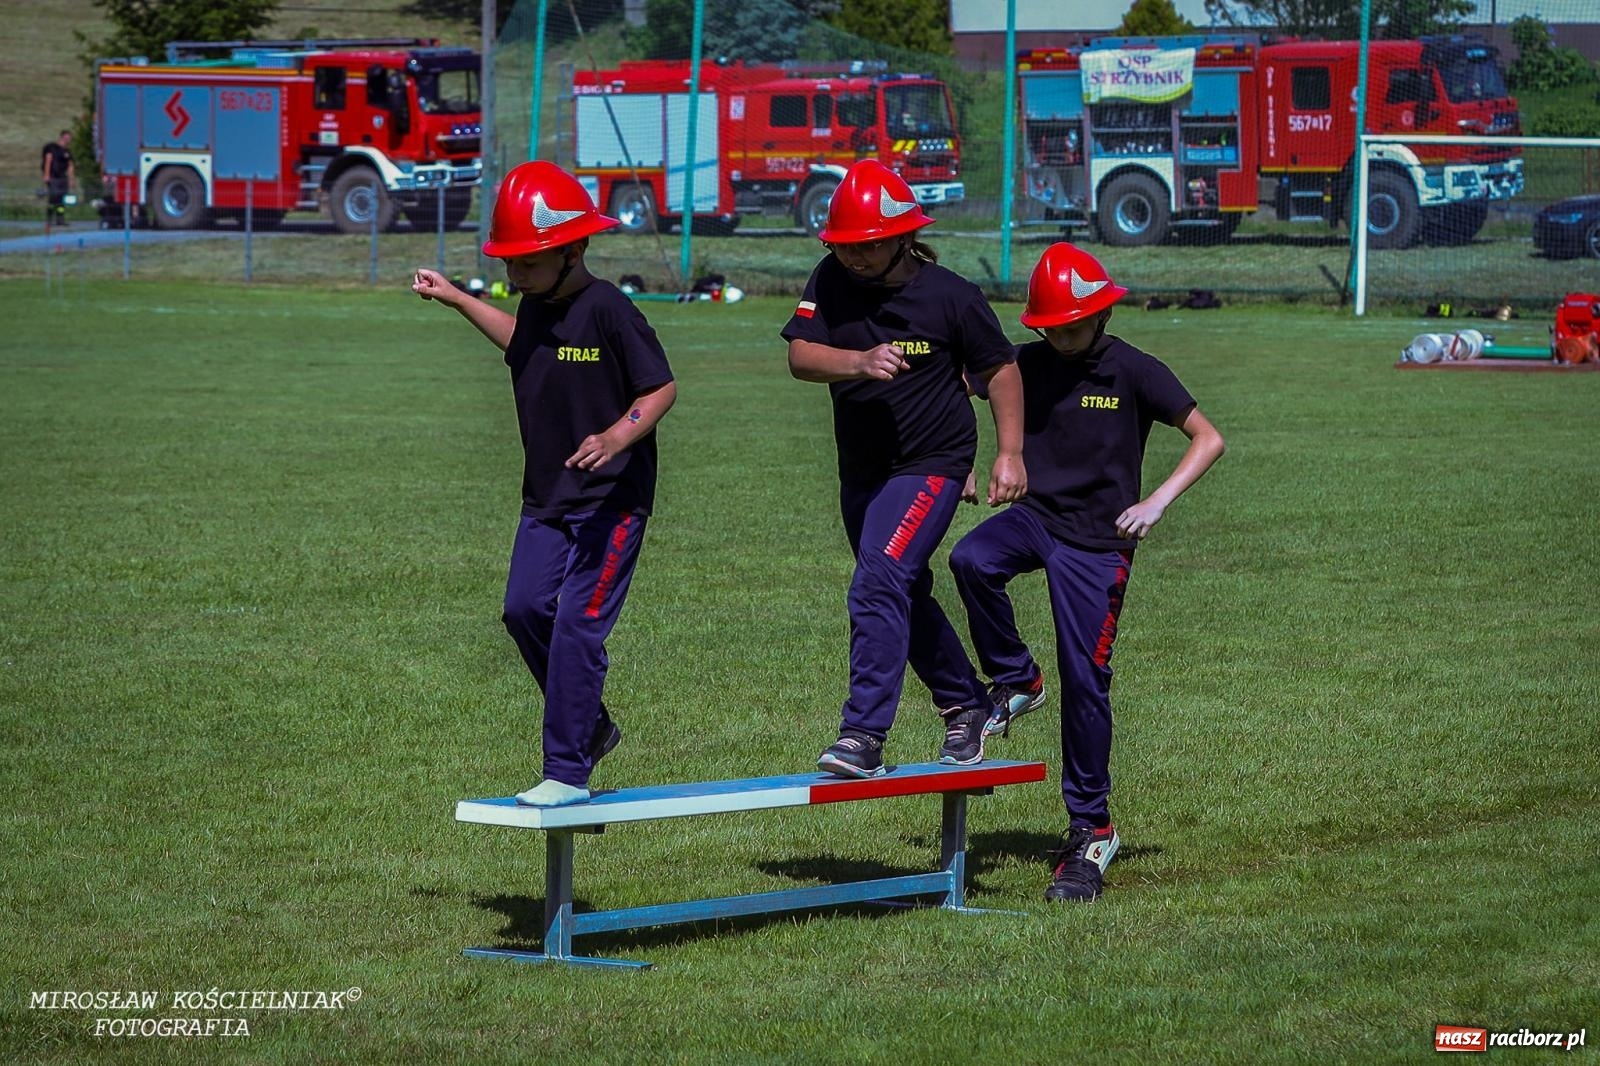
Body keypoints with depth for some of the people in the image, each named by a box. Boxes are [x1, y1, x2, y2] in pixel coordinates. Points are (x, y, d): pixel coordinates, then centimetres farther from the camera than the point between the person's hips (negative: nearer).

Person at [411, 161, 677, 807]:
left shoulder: (607, 310, -18)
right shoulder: (536, 305, 6)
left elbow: (661, 387, -14)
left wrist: (615, 438, -29)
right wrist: (456, 300, 30)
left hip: (612, 497, -8)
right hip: (547, 495, 8)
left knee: (577, 627, -11)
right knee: (525, 609, 2)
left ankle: (567, 773, -7)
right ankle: (590, 725, 22)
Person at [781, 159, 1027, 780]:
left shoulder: (950, 295, -13)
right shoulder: (831, 282, -5)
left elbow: (999, 368, -1)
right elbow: (800, 356, -16)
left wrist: (1010, 453, -7)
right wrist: (860, 362, -34)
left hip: (931, 465, -6)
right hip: (861, 469, 6)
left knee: (879, 586, -22)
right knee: (906, 598, 18)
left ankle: (864, 734, -25)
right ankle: (965, 705, 38)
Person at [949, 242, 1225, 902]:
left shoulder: (1133, 372, -6)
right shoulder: (1025, 366, 5)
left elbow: (1208, 439, -5)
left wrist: (1157, 503, -19)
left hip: (1097, 540, -3)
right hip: (1035, 516, 3)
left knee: (1084, 683, -5)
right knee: (972, 560, -31)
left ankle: (1091, 830, 7)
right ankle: (1015, 681, -7)